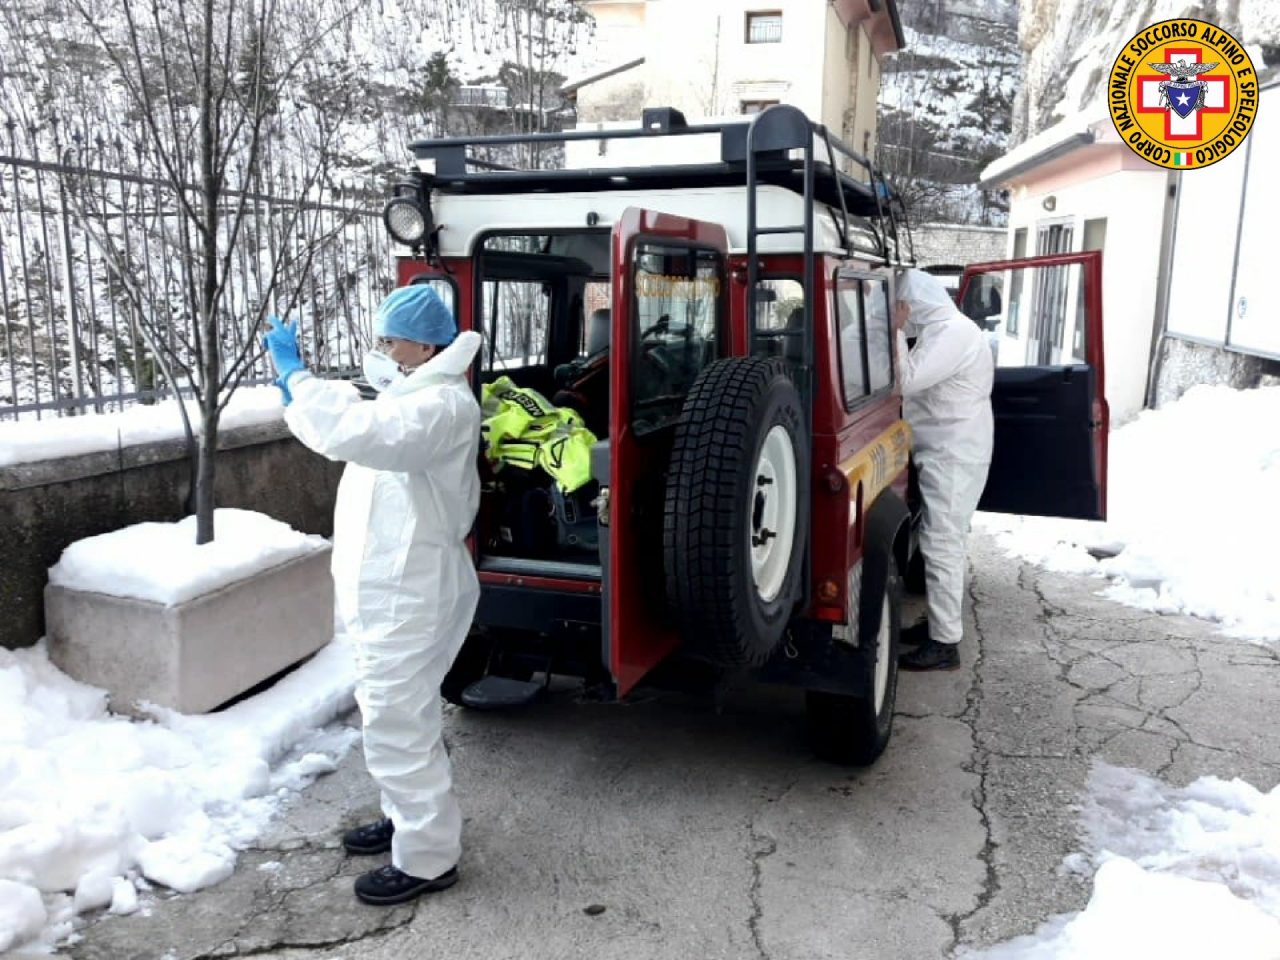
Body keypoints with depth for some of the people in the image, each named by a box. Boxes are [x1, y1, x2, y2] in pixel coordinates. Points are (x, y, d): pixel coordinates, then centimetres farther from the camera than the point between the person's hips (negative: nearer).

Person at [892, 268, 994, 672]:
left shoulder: (953, 332, -18)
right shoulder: (944, 329, 16)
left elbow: (907, 380, -25)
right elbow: (917, 382, 20)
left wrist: (896, 332, -16)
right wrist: (901, 332, 11)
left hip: (951, 458, -11)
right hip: (946, 454, 11)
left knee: (941, 546, -8)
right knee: (944, 543, 17)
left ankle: (945, 644, -2)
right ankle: (942, 622, 28)